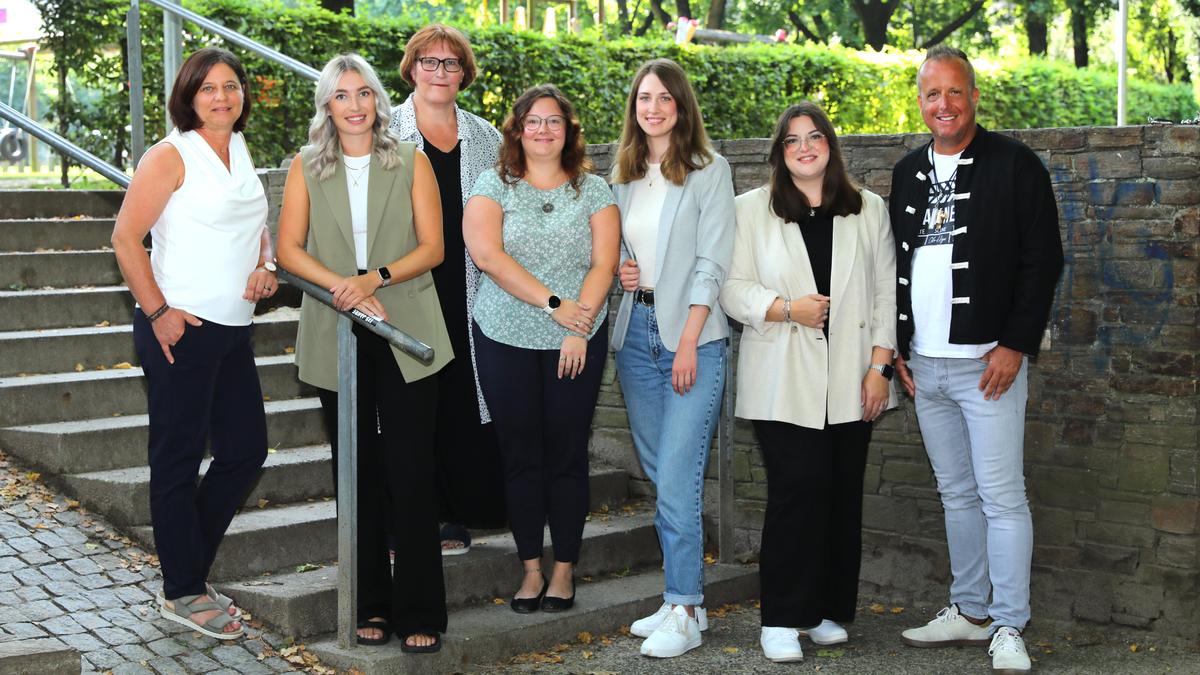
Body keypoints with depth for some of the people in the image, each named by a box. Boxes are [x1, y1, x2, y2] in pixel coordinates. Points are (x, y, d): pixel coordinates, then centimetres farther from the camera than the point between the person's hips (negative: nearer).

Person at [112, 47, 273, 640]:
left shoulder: (241, 153, 13)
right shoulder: (171, 155, -9)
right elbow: (126, 238, -12)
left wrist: (265, 268, 6)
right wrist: (158, 312, -15)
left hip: (232, 329, 8)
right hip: (179, 328, -8)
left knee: (245, 450, 11)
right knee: (178, 459, 2)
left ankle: (188, 569, 25)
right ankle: (181, 594, 13)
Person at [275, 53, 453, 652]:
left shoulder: (411, 164, 5)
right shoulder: (306, 168, 8)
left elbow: (431, 247, 0)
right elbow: (289, 249, 1)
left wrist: (376, 278, -16)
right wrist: (343, 287, -14)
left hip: (406, 336, -1)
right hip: (337, 334, 2)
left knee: (411, 473, -5)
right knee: (358, 473, 6)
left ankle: (418, 613, 1)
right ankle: (371, 606, 15)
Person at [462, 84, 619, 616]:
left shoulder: (592, 190, 6)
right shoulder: (494, 187, 4)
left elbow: (604, 263, -3)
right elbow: (487, 253, -11)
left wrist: (580, 328, -14)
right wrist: (553, 302, -16)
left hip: (577, 342, 0)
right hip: (506, 340, 0)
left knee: (567, 455, 2)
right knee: (520, 455, 4)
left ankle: (564, 569, 12)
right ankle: (531, 568, 13)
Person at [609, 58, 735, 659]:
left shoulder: (709, 170, -4)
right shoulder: (624, 174, 13)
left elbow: (711, 263, -9)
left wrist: (688, 345, -15)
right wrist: (618, 270, 0)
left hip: (691, 335, -6)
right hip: (635, 331, 6)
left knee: (677, 479, -9)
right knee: (658, 472, 9)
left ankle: (686, 613, -2)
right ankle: (679, 598, 18)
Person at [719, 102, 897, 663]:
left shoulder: (868, 210, 12)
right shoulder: (752, 210, 6)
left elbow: (887, 291, 9)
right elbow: (733, 288, 0)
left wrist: (880, 366, 0)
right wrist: (787, 308, -16)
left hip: (851, 382, 3)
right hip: (784, 381, -3)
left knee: (842, 495, 4)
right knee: (795, 493, -10)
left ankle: (828, 611, 16)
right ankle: (782, 620, -3)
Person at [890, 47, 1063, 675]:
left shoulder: (1014, 164, -5)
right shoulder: (907, 173, 13)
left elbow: (1043, 258, -8)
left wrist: (1016, 345, -14)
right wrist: (897, 347, 10)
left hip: (989, 362, -6)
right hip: (924, 365, 6)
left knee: (1001, 495, -6)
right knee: (956, 494, 13)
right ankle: (969, 611, 23)